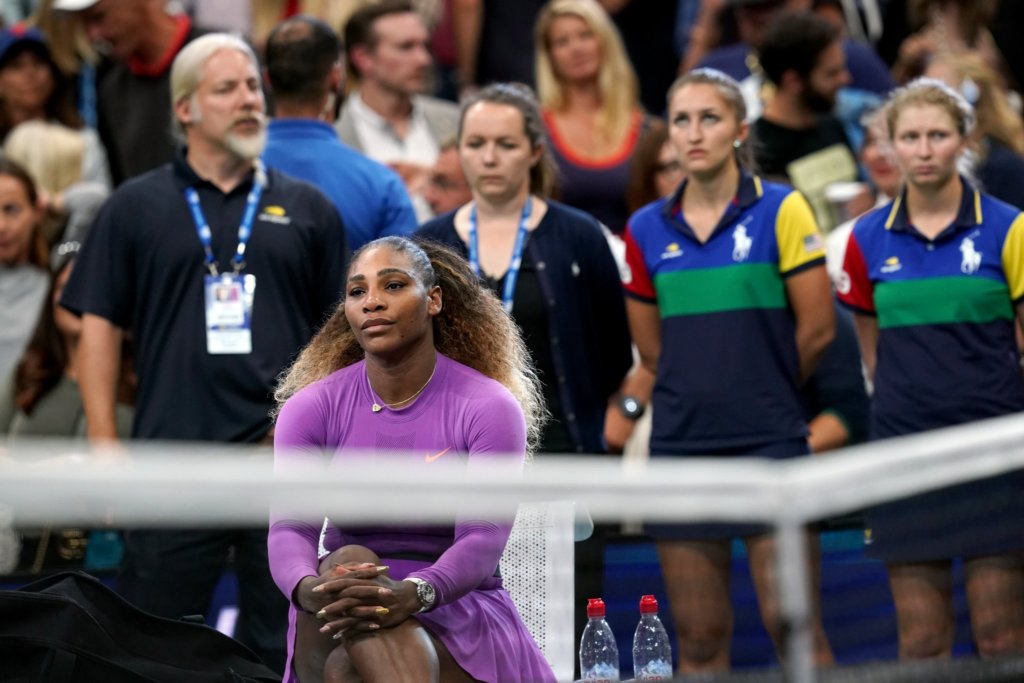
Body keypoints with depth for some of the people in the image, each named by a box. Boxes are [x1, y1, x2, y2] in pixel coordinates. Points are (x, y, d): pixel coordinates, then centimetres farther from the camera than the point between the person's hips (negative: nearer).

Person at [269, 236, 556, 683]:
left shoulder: (488, 407, -5)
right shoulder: (311, 408, 2)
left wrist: (414, 594, -40)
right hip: (338, 621, 2)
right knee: (350, 561, -35)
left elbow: (482, 540, -17)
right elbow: (290, 528, -12)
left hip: (459, 616, -2)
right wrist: (309, 589, -38)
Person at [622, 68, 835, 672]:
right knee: (699, 634, 4)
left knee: (789, 618, -8)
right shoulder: (646, 230, 7)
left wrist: (768, 391, 9)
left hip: (770, 440, -3)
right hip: (681, 442, 3)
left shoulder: (781, 210, -3)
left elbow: (817, 329, -2)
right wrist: (706, 391, 11)